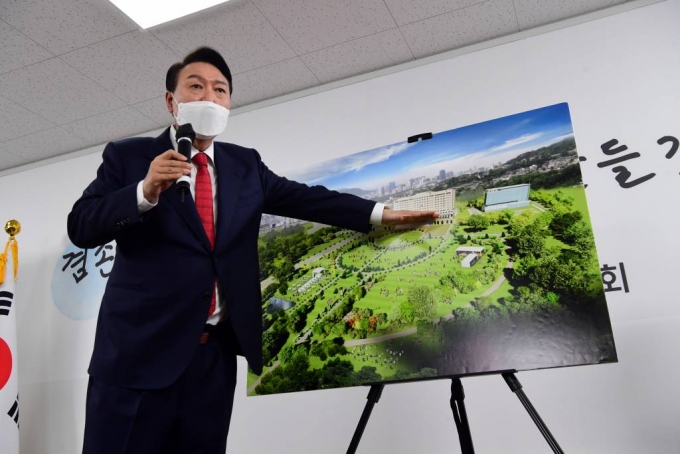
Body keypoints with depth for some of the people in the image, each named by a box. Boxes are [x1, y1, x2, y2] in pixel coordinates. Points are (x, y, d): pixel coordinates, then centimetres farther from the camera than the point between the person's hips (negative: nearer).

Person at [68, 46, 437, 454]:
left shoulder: (246, 165, 13)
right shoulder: (127, 156, 2)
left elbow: (305, 198, 9)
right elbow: (81, 227, -5)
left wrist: (382, 214, 2)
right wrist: (145, 191, -21)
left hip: (215, 351, 4)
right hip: (139, 348, -3)